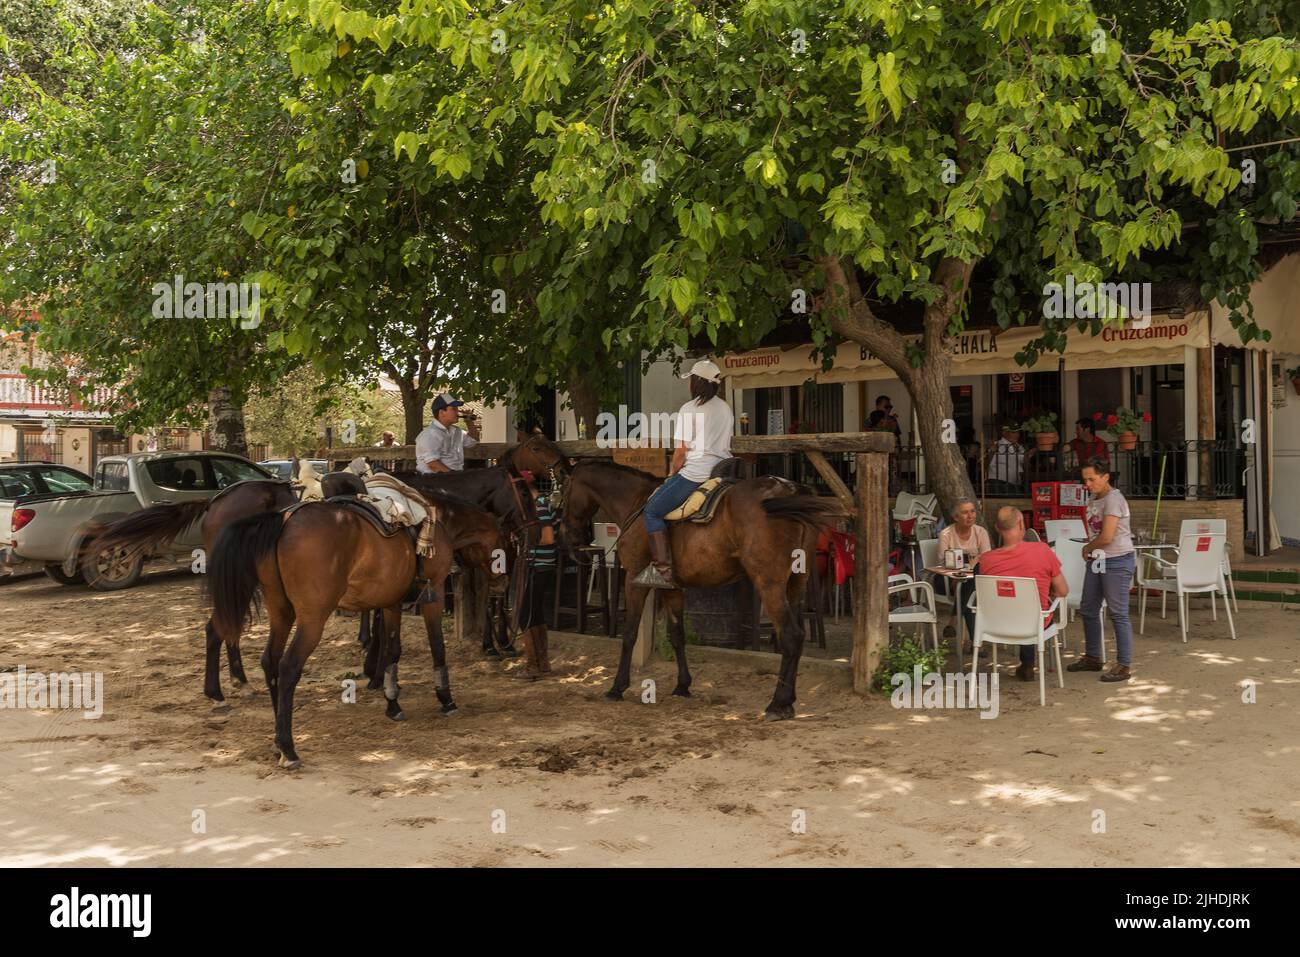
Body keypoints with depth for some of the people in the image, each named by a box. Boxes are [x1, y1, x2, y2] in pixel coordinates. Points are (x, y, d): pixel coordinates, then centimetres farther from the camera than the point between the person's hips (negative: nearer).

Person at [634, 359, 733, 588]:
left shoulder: (689, 409, -9)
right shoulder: (726, 409, 14)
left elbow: (681, 451, -10)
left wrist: (672, 473, 6)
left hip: (695, 473, -8)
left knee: (652, 510, 0)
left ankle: (663, 569, -10)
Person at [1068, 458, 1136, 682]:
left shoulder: (1113, 499, -16)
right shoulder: (1093, 500, 12)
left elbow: (1106, 537, -21)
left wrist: (1088, 548, -4)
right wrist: (1090, 549, 3)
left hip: (1117, 562, -10)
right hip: (1097, 561, 10)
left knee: (1118, 614, -4)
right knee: (1088, 610, 15)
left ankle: (1124, 666, 2)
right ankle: (1092, 657, 29)